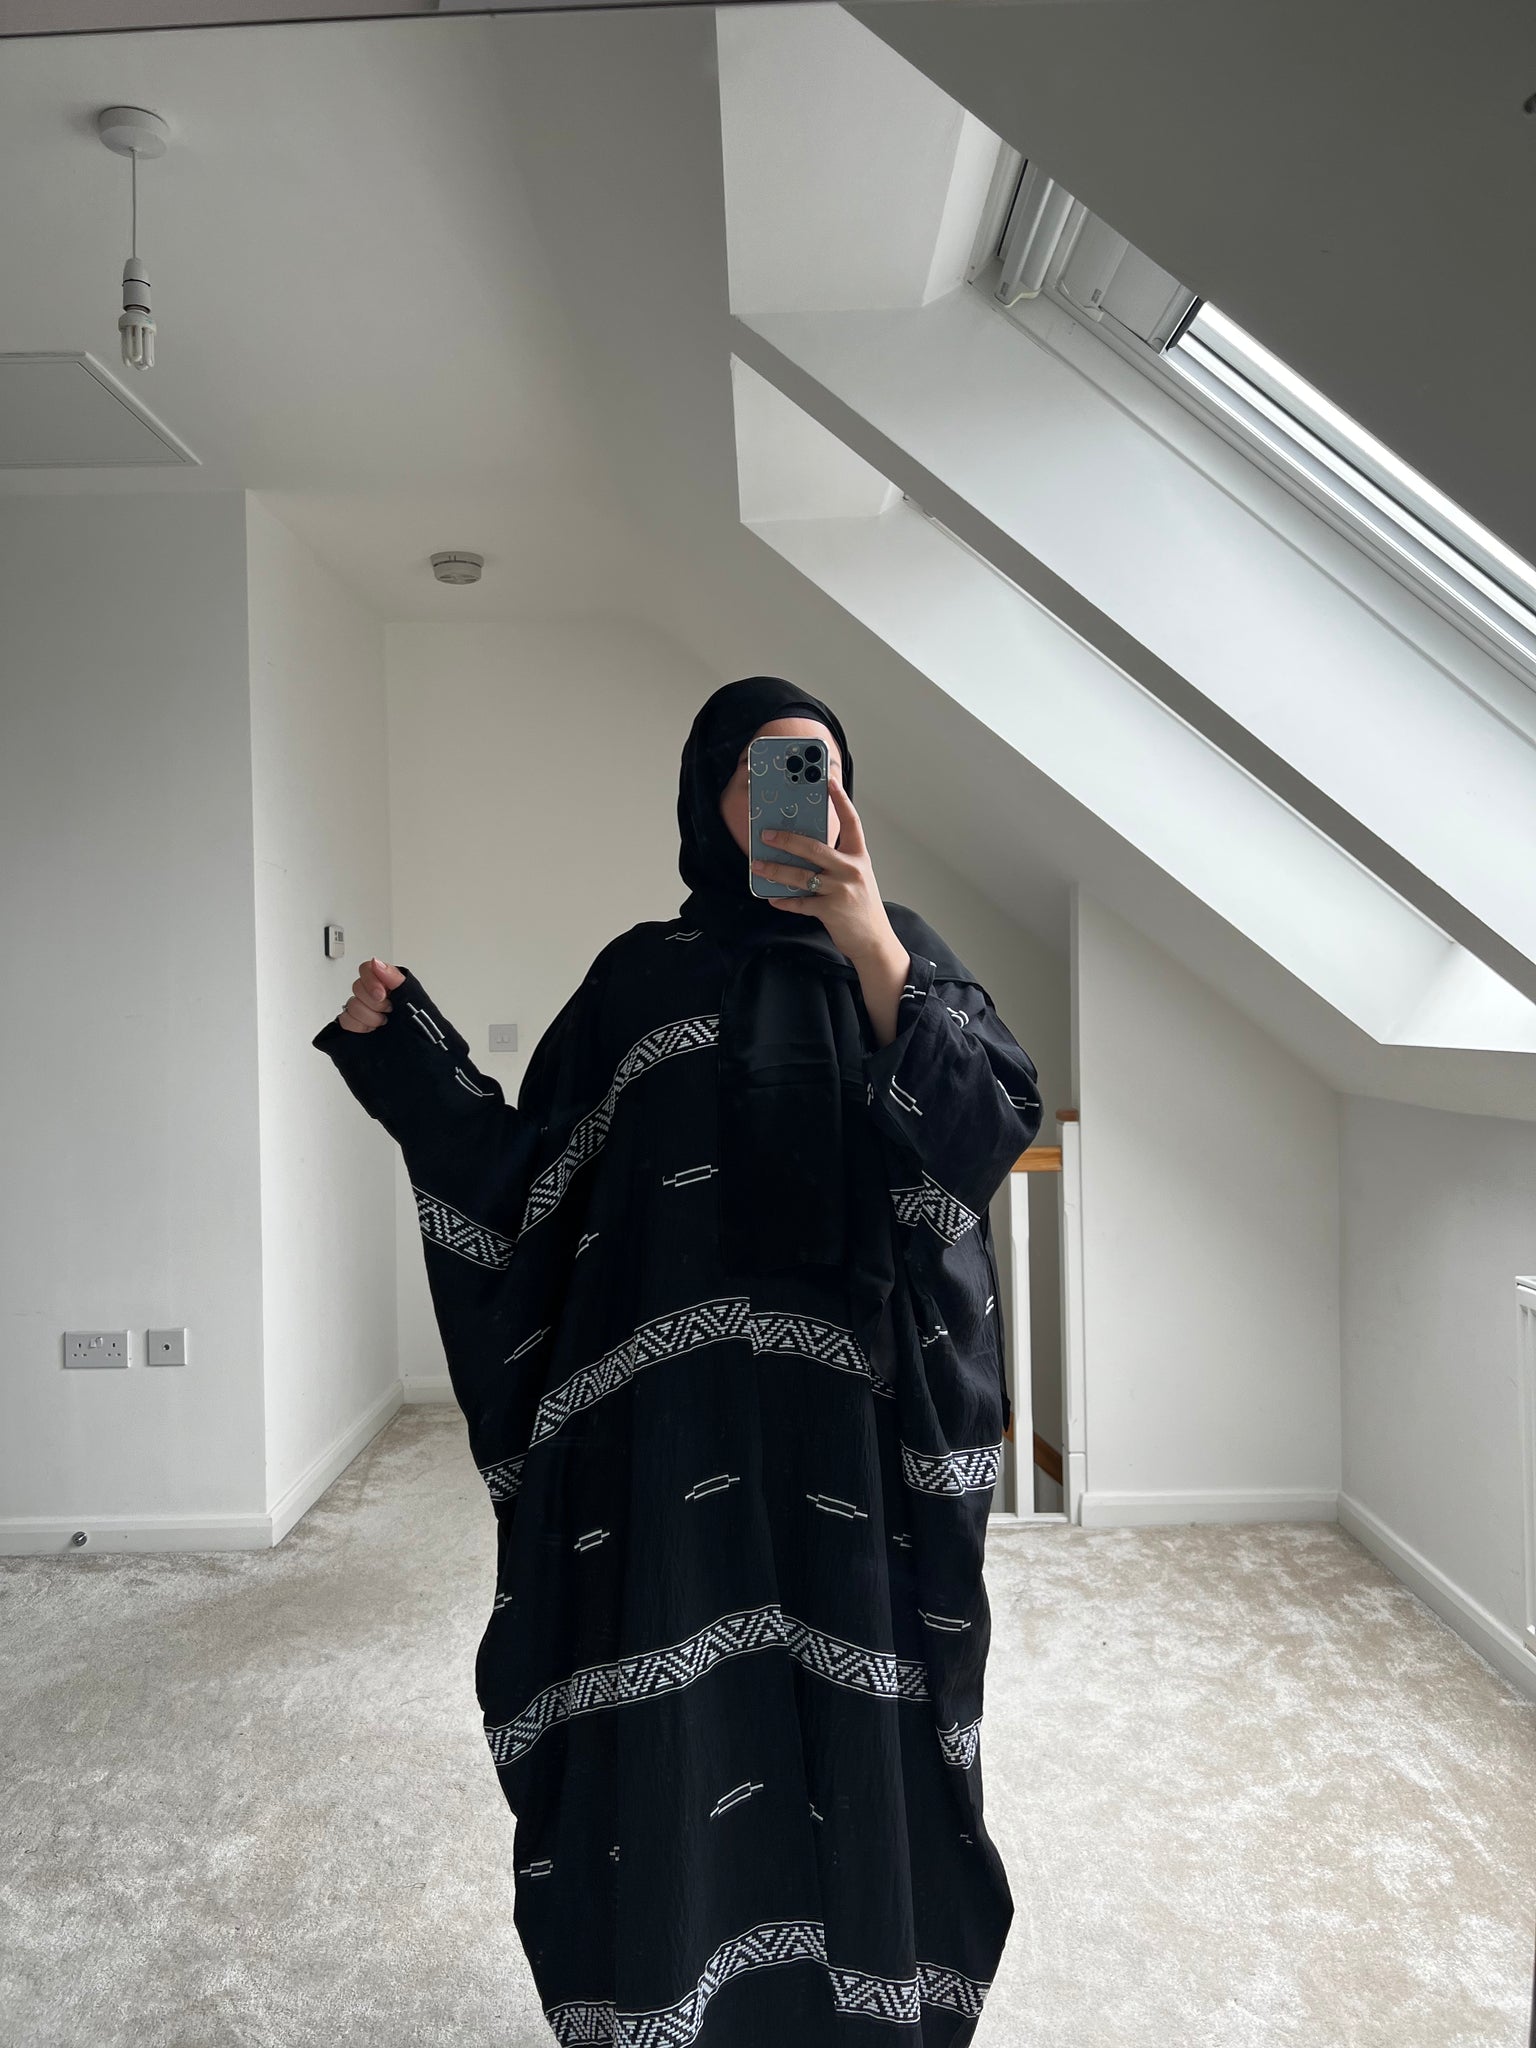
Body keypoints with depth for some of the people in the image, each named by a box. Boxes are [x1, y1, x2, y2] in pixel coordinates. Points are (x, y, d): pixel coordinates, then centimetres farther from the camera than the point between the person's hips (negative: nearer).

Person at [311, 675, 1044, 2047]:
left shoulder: (899, 954, 6)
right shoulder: (640, 979, 7)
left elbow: (992, 1127, -11)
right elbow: (531, 1176, 5)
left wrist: (874, 948, -22)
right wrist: (407, 1045, -4)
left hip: (852, 1416, 0)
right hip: (673, 1413, 1)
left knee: (850, 1706, 6)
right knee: (682, 1717, 6)